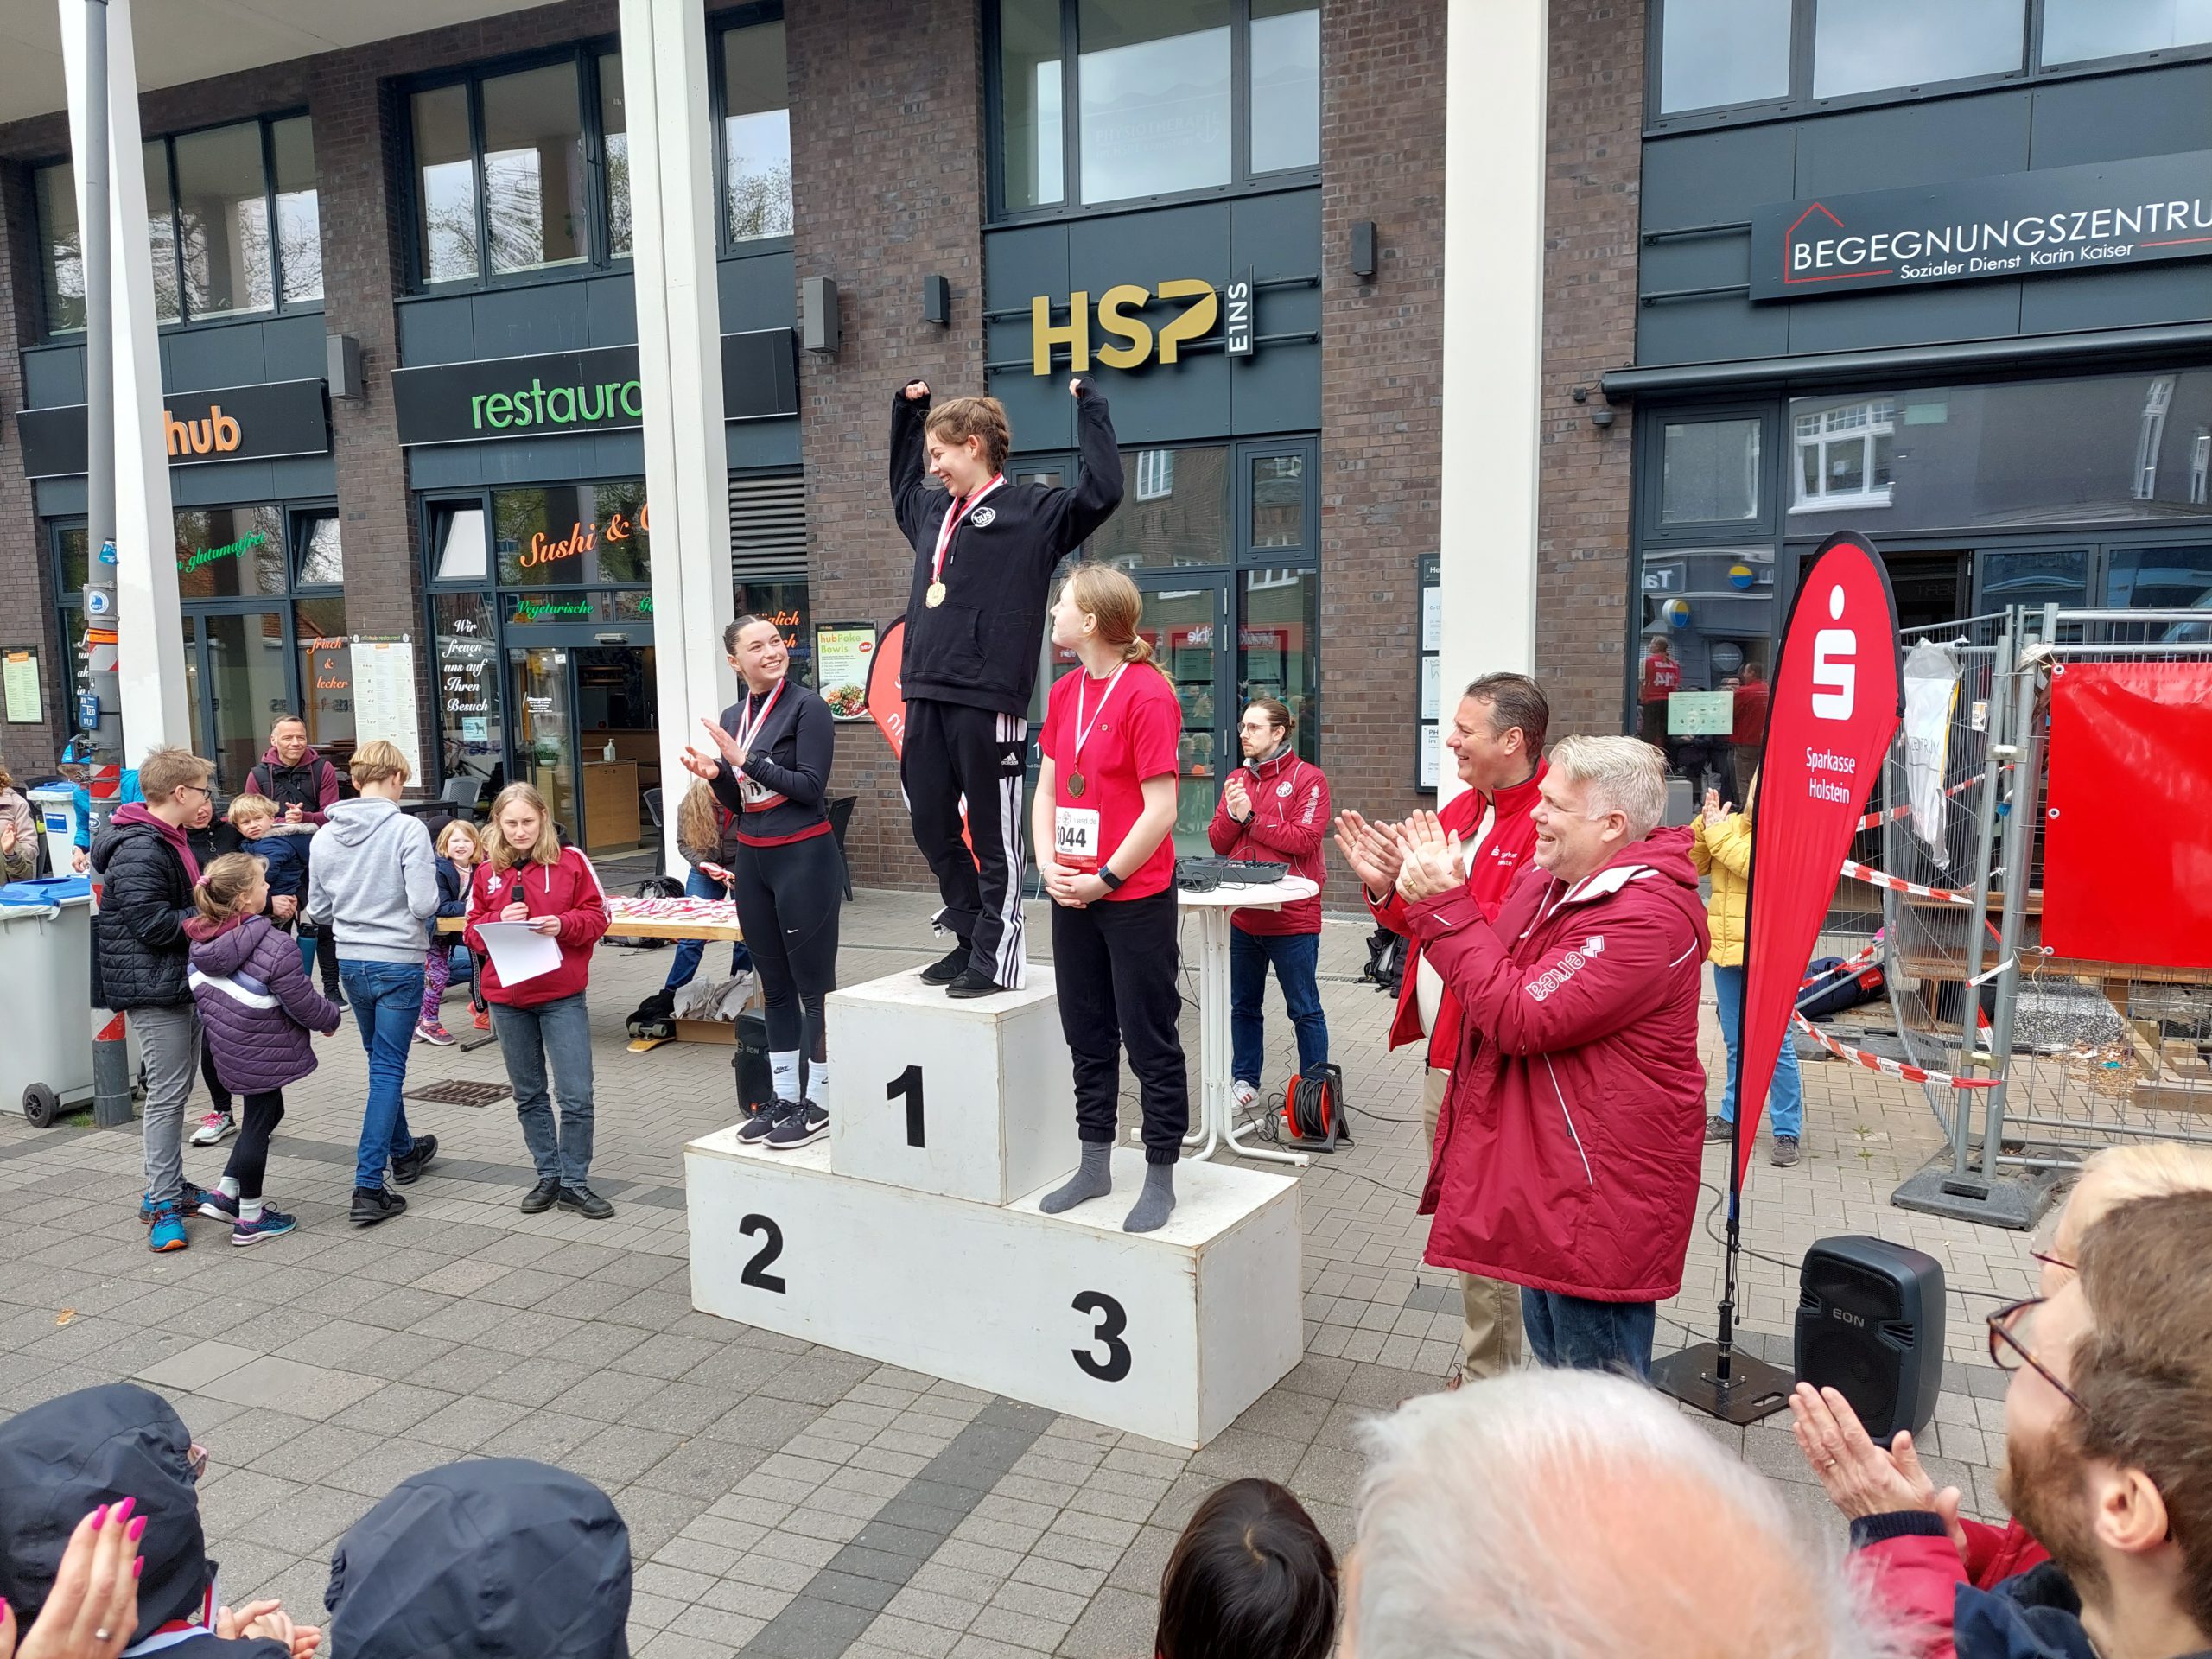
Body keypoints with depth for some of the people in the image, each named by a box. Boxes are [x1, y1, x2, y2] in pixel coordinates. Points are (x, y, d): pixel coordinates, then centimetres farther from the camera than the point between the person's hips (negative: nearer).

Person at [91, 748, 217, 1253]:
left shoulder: (170, 841, 14)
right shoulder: (139, 851, -20)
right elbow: (154, 924, -24)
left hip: (179, 983, 10)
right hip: (153, 988, -10)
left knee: (176, 1089, 16)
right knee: (167, 1093, -5)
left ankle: (169, 1186, 27)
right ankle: (162, 1203, 3)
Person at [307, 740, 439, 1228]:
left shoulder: (323, 836, 1)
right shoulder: (407, 830, -16)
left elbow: (318, 911, 7)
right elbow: (424, 904, -21)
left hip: (351, 964, 6)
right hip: (399, 963, -5)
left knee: (383, 1063, 22)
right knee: (388, 1071, 0)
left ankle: (403, 1152, 40)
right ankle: (369, 1187, -3)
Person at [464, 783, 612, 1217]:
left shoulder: (570, 861, -3)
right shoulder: (486, 872, 5)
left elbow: (597, 916, -2)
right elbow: (473, 932, 7)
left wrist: (563, 924, -20)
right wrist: (500, 921, -13)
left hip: (562, 995, -3)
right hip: (507, 998, 3)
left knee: (576, 1096, -4)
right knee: (529, 1095, 14)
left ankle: (574, 1182, 9)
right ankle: (548, 1176, 26)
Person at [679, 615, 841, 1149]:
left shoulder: (807, 707, -10)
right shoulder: (732, 718, 11)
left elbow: (811, 788, -16)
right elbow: (738, 803, 15)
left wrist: (746, 760, -17)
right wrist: (715, 775, -4)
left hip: (804, 858, -7)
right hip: (752, 859, 8)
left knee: (813, 985, 1)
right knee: (774, 985, 14)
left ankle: (818, 1104, 9)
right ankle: (784, 1097, 24)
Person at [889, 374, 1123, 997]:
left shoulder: (1033, 511, -1)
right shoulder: (932, 511, 19)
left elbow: (1103, 492, -15)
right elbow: (900, 484, 41)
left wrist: (1088, 407, -7)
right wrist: (906, 408, 38)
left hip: (988, 700, -8)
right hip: (926, 697, 8)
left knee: (994, 836, 1)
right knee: (931, 825, 13)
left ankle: (995, 959, 10)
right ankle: (970, 939, 26)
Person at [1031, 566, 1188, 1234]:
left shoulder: (1147, 694, -15)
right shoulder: (1064, 692, 8)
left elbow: (1161, 810, -17)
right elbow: (1046, 787, 12)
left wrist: (1105, 879, -13)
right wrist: (1049, 865, -2)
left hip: (1135, 897, -7)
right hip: (1073, 895, 8)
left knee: (1150, 1041, 4)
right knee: (1087, 1035, 16)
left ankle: (1161, 1178, 17)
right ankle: (1095, 1166, 30)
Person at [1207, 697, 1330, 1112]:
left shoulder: (1307, 778, -7)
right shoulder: (1237, 779, 11)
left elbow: (1304, 840, -18)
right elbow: (1218, 842, 7)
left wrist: (1251, 817, -15)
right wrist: (1232, 815, -12)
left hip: (1292, 916, -6)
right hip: (1243, 913, 6)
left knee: (1304, 1008, 5)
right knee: (1243, 1004, 15)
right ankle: (1245, 1081, 29)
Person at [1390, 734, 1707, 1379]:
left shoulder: (1646, 915, -25)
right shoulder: (1553, 881, 6)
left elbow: (1519, 1016, -27)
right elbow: (1496, 971, 14)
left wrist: (1445, 906, -22)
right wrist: (1432, 897, 0)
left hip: (1601, 1191, -10)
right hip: (1548, 1175, 10)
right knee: (1552, 1356, 26)